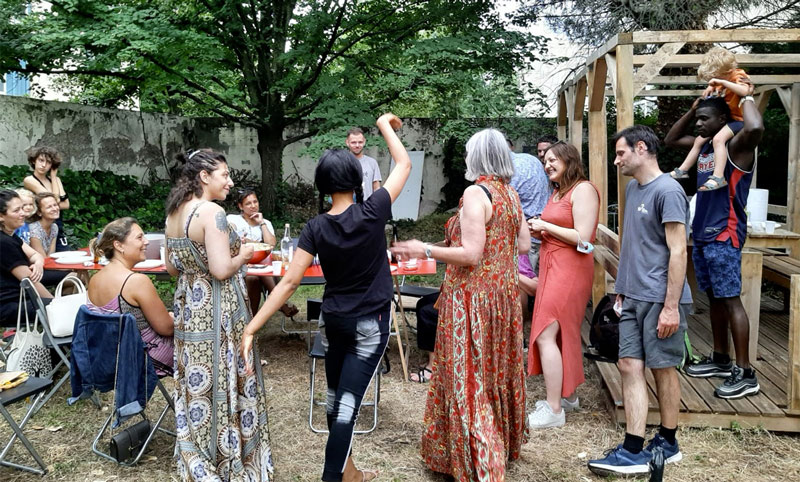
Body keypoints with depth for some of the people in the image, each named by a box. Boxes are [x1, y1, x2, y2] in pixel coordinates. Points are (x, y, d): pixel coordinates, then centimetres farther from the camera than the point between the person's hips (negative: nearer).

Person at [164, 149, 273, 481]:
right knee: (222, 384, 4)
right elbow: (221, 270, -24)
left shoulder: (174, 213, 8)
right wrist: (243, 255, -6)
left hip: (189, 309, 9)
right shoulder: (211, 212, -19)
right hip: (217, 313, -8)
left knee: (196, 385, 17)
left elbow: (172, 267, 15)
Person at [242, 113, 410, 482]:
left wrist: (252, 327, -13)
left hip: (332, 321, 4)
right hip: (369, 325, -3)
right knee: (347, 404, -2)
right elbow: (404, 164, -2)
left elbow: (289, 281, -15)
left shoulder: (316, 227, -9)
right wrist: (384, 124, 10)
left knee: (336, 399, 18)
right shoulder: (372, 212, -15)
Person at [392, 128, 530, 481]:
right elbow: (524, 245, 11)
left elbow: (471, 254, -22)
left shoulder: (476, 193, -17)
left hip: (473, 296, -8)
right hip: (505, 291, 8)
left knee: (468, 377, 1)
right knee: (498, 369, 20)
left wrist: (425, 251, -16)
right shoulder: (511, 194, 6)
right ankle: (505, 444, 36)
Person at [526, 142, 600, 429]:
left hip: (570, 268, -9)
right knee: (563, 333, 14)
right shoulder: (557, 192, 16)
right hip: (553, 265, 9)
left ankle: (554, 409, -5)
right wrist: (537, 231, 3)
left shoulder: (583, 190, -10)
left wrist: (545, 226, -12)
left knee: (546, 335, -12)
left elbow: (582, 238, -19)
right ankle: (567, 396, 25)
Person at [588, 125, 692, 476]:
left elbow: (678, 252, -15)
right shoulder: (633, 188, 13)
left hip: (660, 299, -8)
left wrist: (671, 306, -18)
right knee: (629, 366, 3)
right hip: (633, 298, 8)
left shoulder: (667, 191, -12)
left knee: (663, 368, 6)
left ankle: (667, 444, 23)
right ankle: (634, 451, 8)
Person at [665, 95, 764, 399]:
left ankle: (745, 374, -2)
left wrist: (746, 97, -15)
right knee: (714, 298, 14)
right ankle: (721, 360, 25)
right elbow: (670, 140, 27)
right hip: (702, 235, 9)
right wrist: (692, 109, 14)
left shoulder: (736, 146, -11)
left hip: (724, 237, -9)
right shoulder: (704, 146, 14)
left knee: (730, 299, -8)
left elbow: (756, 128, -33)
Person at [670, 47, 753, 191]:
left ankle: (718, 177, -40)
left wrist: (722, 82, -37)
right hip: (723, 118, 10)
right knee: (699, 140, 12)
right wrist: (710, 88, 4)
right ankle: (683, 170, 21)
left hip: (738, 119, -10)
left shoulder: (739, 76, -17)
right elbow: (714, 85, 28)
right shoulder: (722, 77, 6)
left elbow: (745, 91, -38)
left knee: (718, 138, -33)